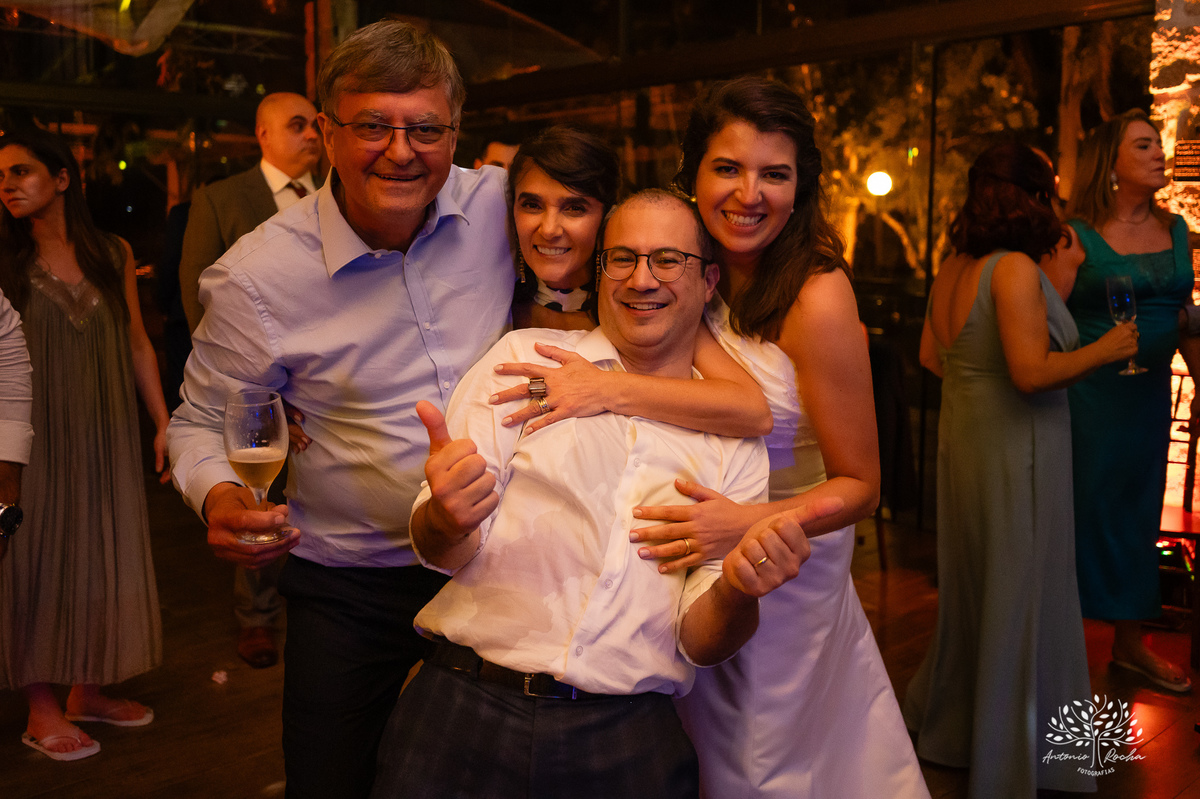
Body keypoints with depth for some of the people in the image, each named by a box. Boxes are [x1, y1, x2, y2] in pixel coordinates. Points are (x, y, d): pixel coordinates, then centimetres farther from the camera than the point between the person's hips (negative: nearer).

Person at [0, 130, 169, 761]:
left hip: (103, 436, 3)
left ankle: (88, 689, 25)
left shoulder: (113, 255, 5)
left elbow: (137, 343, 9)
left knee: (101, 555, 9)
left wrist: (164, 421, 6)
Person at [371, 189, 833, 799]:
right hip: (465, 710, -1)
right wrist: (446, 522, -25)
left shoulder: (734, 443, 8)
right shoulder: (524, 356, 4)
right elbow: (441, 552, -1)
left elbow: (699, 642, 6)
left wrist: (737, 592, -17)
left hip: (630, 745, 2)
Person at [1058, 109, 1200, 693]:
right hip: (1090, 396, -6)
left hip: (1152, 393, 6)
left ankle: (1129, 642, 28)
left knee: (1140, 511, 14)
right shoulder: (1077, 238, -9)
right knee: (1084, 509, 0)